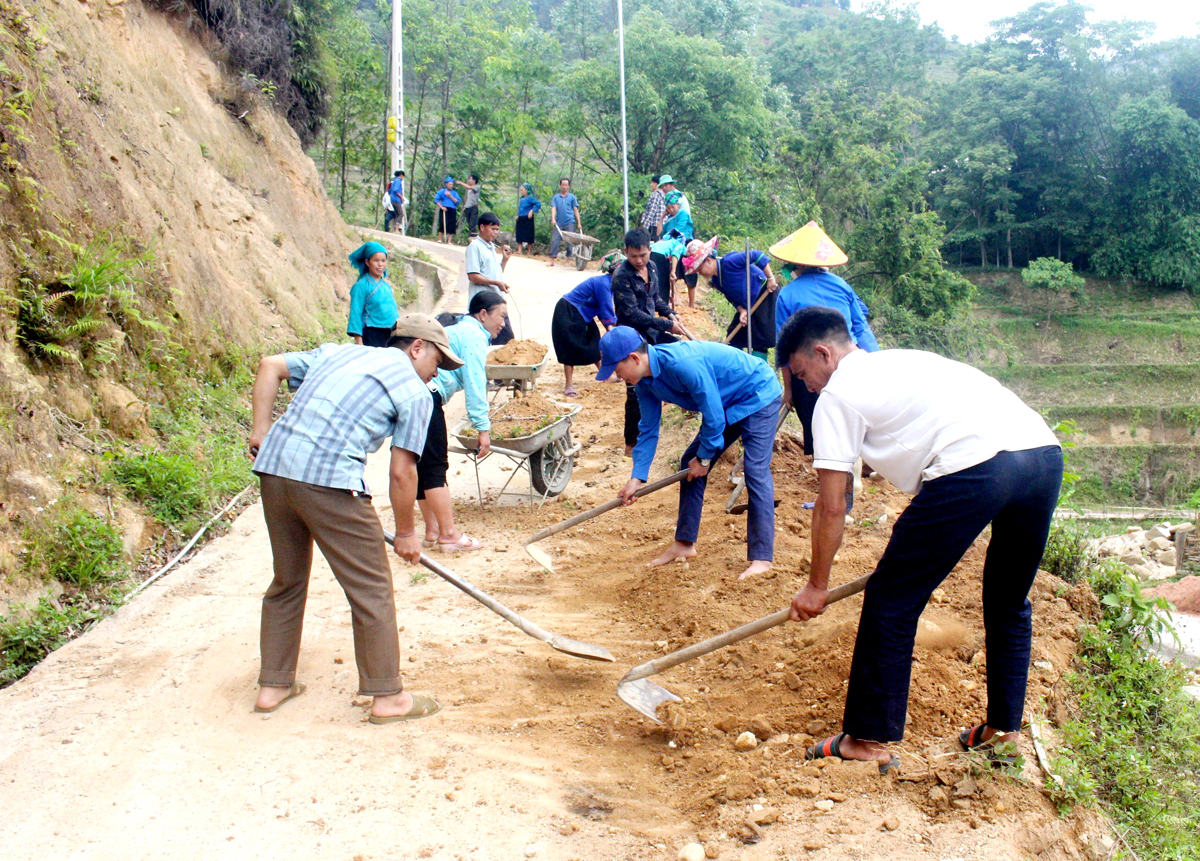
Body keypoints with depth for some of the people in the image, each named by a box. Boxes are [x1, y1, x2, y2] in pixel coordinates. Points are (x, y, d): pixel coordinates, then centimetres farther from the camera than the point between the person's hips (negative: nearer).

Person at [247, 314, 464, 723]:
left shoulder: (337, 352, 25)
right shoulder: (415, 392, 6)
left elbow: (270, 365, 18)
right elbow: (401, 472, 3)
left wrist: (261, 429, 17)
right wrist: (406, 532, 14)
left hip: (273, 466, 7)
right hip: (330, 479, -7)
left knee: (287, 580, 21)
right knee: (370, 587, 4)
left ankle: (273, 684, 29)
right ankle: (387, 696, 12)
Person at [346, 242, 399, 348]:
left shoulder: (387, 286, 15)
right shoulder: (361, 286, -3)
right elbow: (355, 314, -6)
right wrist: (358, 342, -13)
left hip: (392, 334, 6)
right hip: (372, 335, -6)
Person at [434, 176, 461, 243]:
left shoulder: (454, 193, 14)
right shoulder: (442, 191, 8)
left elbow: (458, 201, 3)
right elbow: (436, 200, 2)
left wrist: (450, 197, -6)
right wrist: (441, 207, -9)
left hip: (452, 211, 3)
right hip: (444, 210, -3)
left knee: (452, 226, -3)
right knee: (443, 224, -11)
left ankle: (449, 241, 2)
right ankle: (440, 239, -1)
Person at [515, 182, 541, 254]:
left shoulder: (530, 198, -11)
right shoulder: (521, 199, 11)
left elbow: (538, 204, -20)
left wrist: (532, 211, -18)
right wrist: (518, 215, 10)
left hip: (528, 220, -7)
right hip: (520, 220, 8)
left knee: (529, 239, 0)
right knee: (519, 238, 3)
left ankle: (529, 253, 7)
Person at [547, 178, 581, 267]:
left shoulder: (572, 197, 7)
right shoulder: (556, 197, 10)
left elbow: (575, 210, 7)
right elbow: (553, 208, 2)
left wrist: (579, 223, 2)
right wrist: (553, 219, -14)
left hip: (570, 222, -1)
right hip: (558, 223, 1)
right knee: (554, 240, -5)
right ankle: (552, 260, -3)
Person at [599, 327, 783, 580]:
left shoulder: (683, 364, -36)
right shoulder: (645, 381, -7)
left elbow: (713, 415, -28)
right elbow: (648, 429, 2)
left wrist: (704, 458, -14)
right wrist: (637, 478, -3)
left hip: (759, 395, -9)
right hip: (726, 405, 9)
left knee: (756, 470, -18)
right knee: (690, 464, 7)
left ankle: (762, 558, -16)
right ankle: (684, 543, 16)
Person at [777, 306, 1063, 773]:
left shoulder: (838, 394, 9)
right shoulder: (898, 361, 32)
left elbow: (831, 507, 8)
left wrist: (816, 586, 19)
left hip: (976, 466, -9)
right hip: (1046, 451, 9)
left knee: (891, 600, 5)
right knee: (1009, 603, 26)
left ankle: (868, 739, 12)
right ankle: (1002, 729, 34)